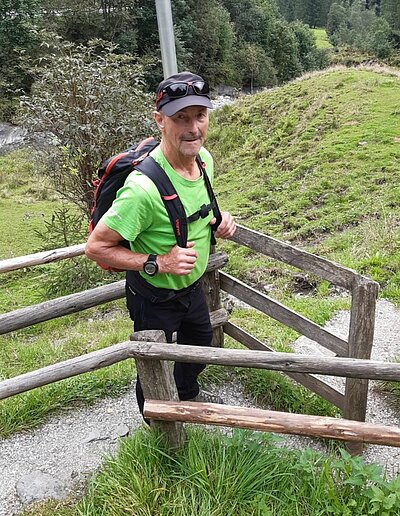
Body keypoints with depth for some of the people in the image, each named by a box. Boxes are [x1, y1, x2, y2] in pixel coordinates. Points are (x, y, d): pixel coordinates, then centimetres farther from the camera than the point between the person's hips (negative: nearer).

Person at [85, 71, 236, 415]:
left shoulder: (204, 158, -10)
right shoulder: (145, 186, -36)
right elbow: (96, 248, -27)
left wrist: (219, 218, -5)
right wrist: (157, 264, -33)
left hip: (192, 285, 7)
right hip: (155, 297, -7)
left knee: (200, 345, 31)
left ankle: (188, 393, 64)